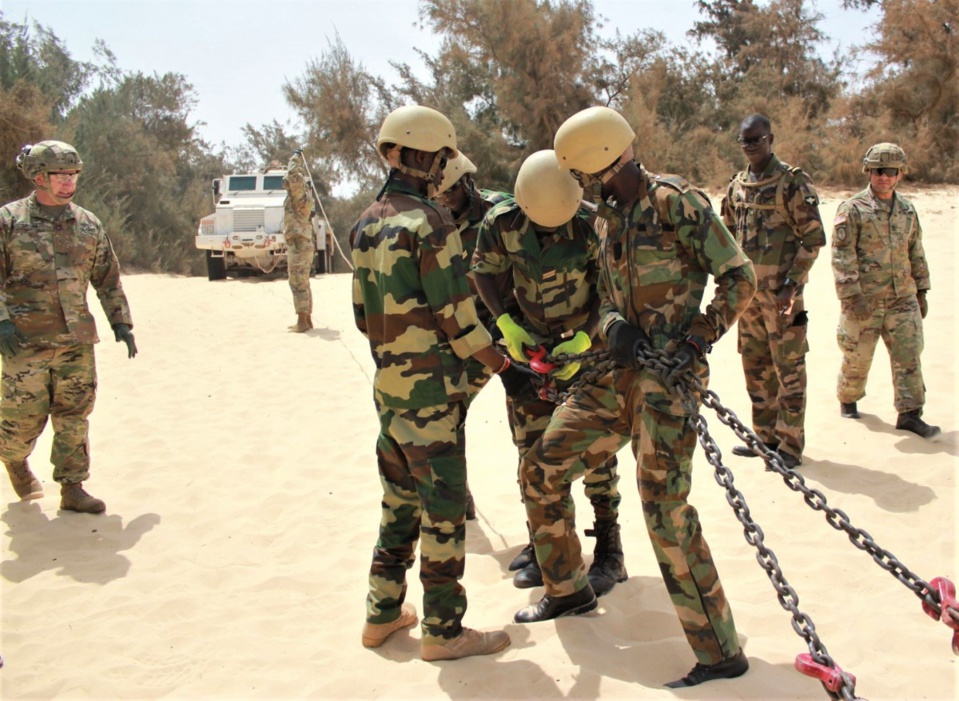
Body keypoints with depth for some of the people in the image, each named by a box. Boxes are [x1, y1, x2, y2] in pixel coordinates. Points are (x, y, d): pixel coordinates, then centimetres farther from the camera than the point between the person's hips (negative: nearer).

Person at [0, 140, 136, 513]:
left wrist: (121, 323, 11)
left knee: (74, 417, 4)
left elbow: (108, 279, 16)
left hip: (77, 342, 3)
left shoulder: (88, 225, 10)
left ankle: (72, 489, 13)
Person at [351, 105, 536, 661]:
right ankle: (444, 630, 11)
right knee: (443, 505, 2)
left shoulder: (366, 226, 9)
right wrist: (506, 368, -9)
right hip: (430, 387, -8)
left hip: (387, 382, 8)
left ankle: (384, 614, 27)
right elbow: (457, 316, -17)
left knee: (400, 499, 18)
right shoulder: (430, 223, -16)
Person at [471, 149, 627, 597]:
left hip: (585, 344, -2)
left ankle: (608, 548, 11)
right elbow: (485, 272, -1)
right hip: (529, 344, 3)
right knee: (532, 447, 6)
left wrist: (584, 339, -21)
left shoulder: (593, 222, -21)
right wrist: (506, 325, -13)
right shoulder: (501, 223, -15)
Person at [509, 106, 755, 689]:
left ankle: (721, 653, -1)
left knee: (665, 507, -12)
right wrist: (614, 325, -5)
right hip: (620, 373, 9)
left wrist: (698, 339, -19)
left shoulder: (676, 202, -11)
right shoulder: (609, 217, 14)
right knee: (543, 468, 11)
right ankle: (569, 590, 30)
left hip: (667, 376, -8)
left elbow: (740, 276, -11)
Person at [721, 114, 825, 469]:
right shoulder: (736, 186, 11)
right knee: (755, 367, 13)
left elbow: (814, 239, -10)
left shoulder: (792, 182, -8)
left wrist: (792, 286, -16)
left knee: (788, 369, -1)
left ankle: (790, 446, 7)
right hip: (747, 291, 7)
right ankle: (766, 436, 26)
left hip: (781, 292, -7)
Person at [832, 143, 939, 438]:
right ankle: (848, 400, 30)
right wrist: (851, 295, -19)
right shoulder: (852, 209, -7)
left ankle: (909, 414, 3)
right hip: (864, 300, -4)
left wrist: (922, 291, 16)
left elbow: (916, 253, 19)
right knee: (857, 357, 7)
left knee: (909, 355, -1)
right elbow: (842, 255, -13)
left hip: (902, 299, 5)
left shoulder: (907, 210, 11)